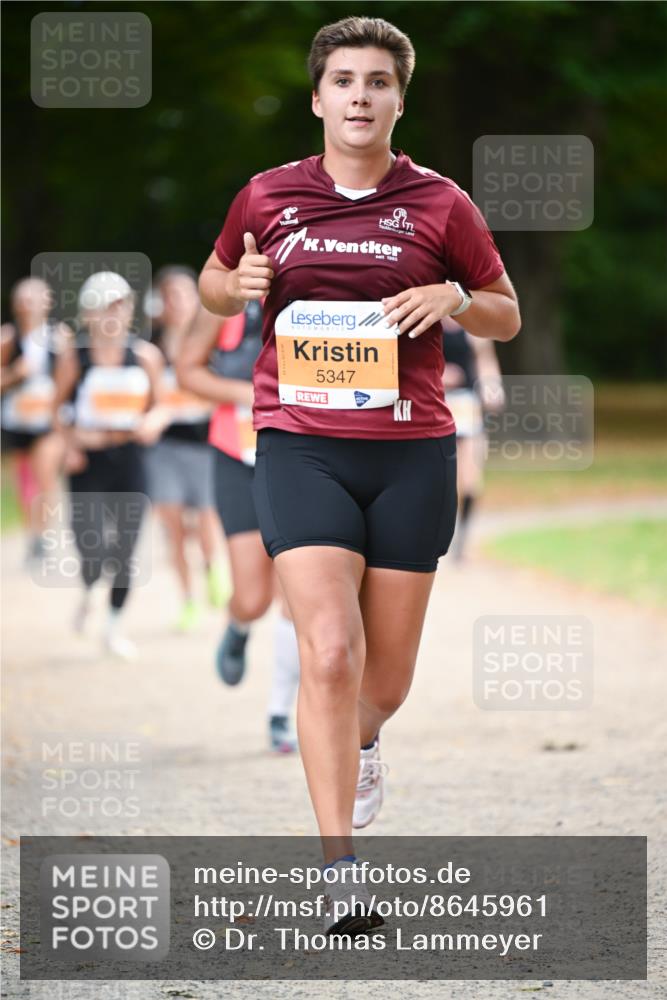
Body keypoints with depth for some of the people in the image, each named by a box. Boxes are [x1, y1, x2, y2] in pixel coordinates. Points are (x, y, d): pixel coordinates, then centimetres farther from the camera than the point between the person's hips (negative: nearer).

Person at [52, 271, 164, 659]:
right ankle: (88, 593, 27)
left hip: (130, 458, 2)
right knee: (93, 550, -9)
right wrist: (72, 438, -9)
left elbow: (157, 406, 11)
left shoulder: (146, 357, 0)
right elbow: (60, 407, 7)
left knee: (126, 551, 2)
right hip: (88, 463, -2)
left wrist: (153, 421, -11)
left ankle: (115, 625, 21)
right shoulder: (74, 358, -4)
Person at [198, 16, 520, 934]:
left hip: (412, 452, 1)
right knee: (330, 653, -18)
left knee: (386, 678, 9)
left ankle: (359, 739, 47)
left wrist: (454, 298, -9)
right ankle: (339, 872, -15)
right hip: (301, 446, -1)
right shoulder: (267, 197, 6)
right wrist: (238, 287, -1)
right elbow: (214, 282, 23)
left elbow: (507, 316, 13)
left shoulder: (440, 205, 4)